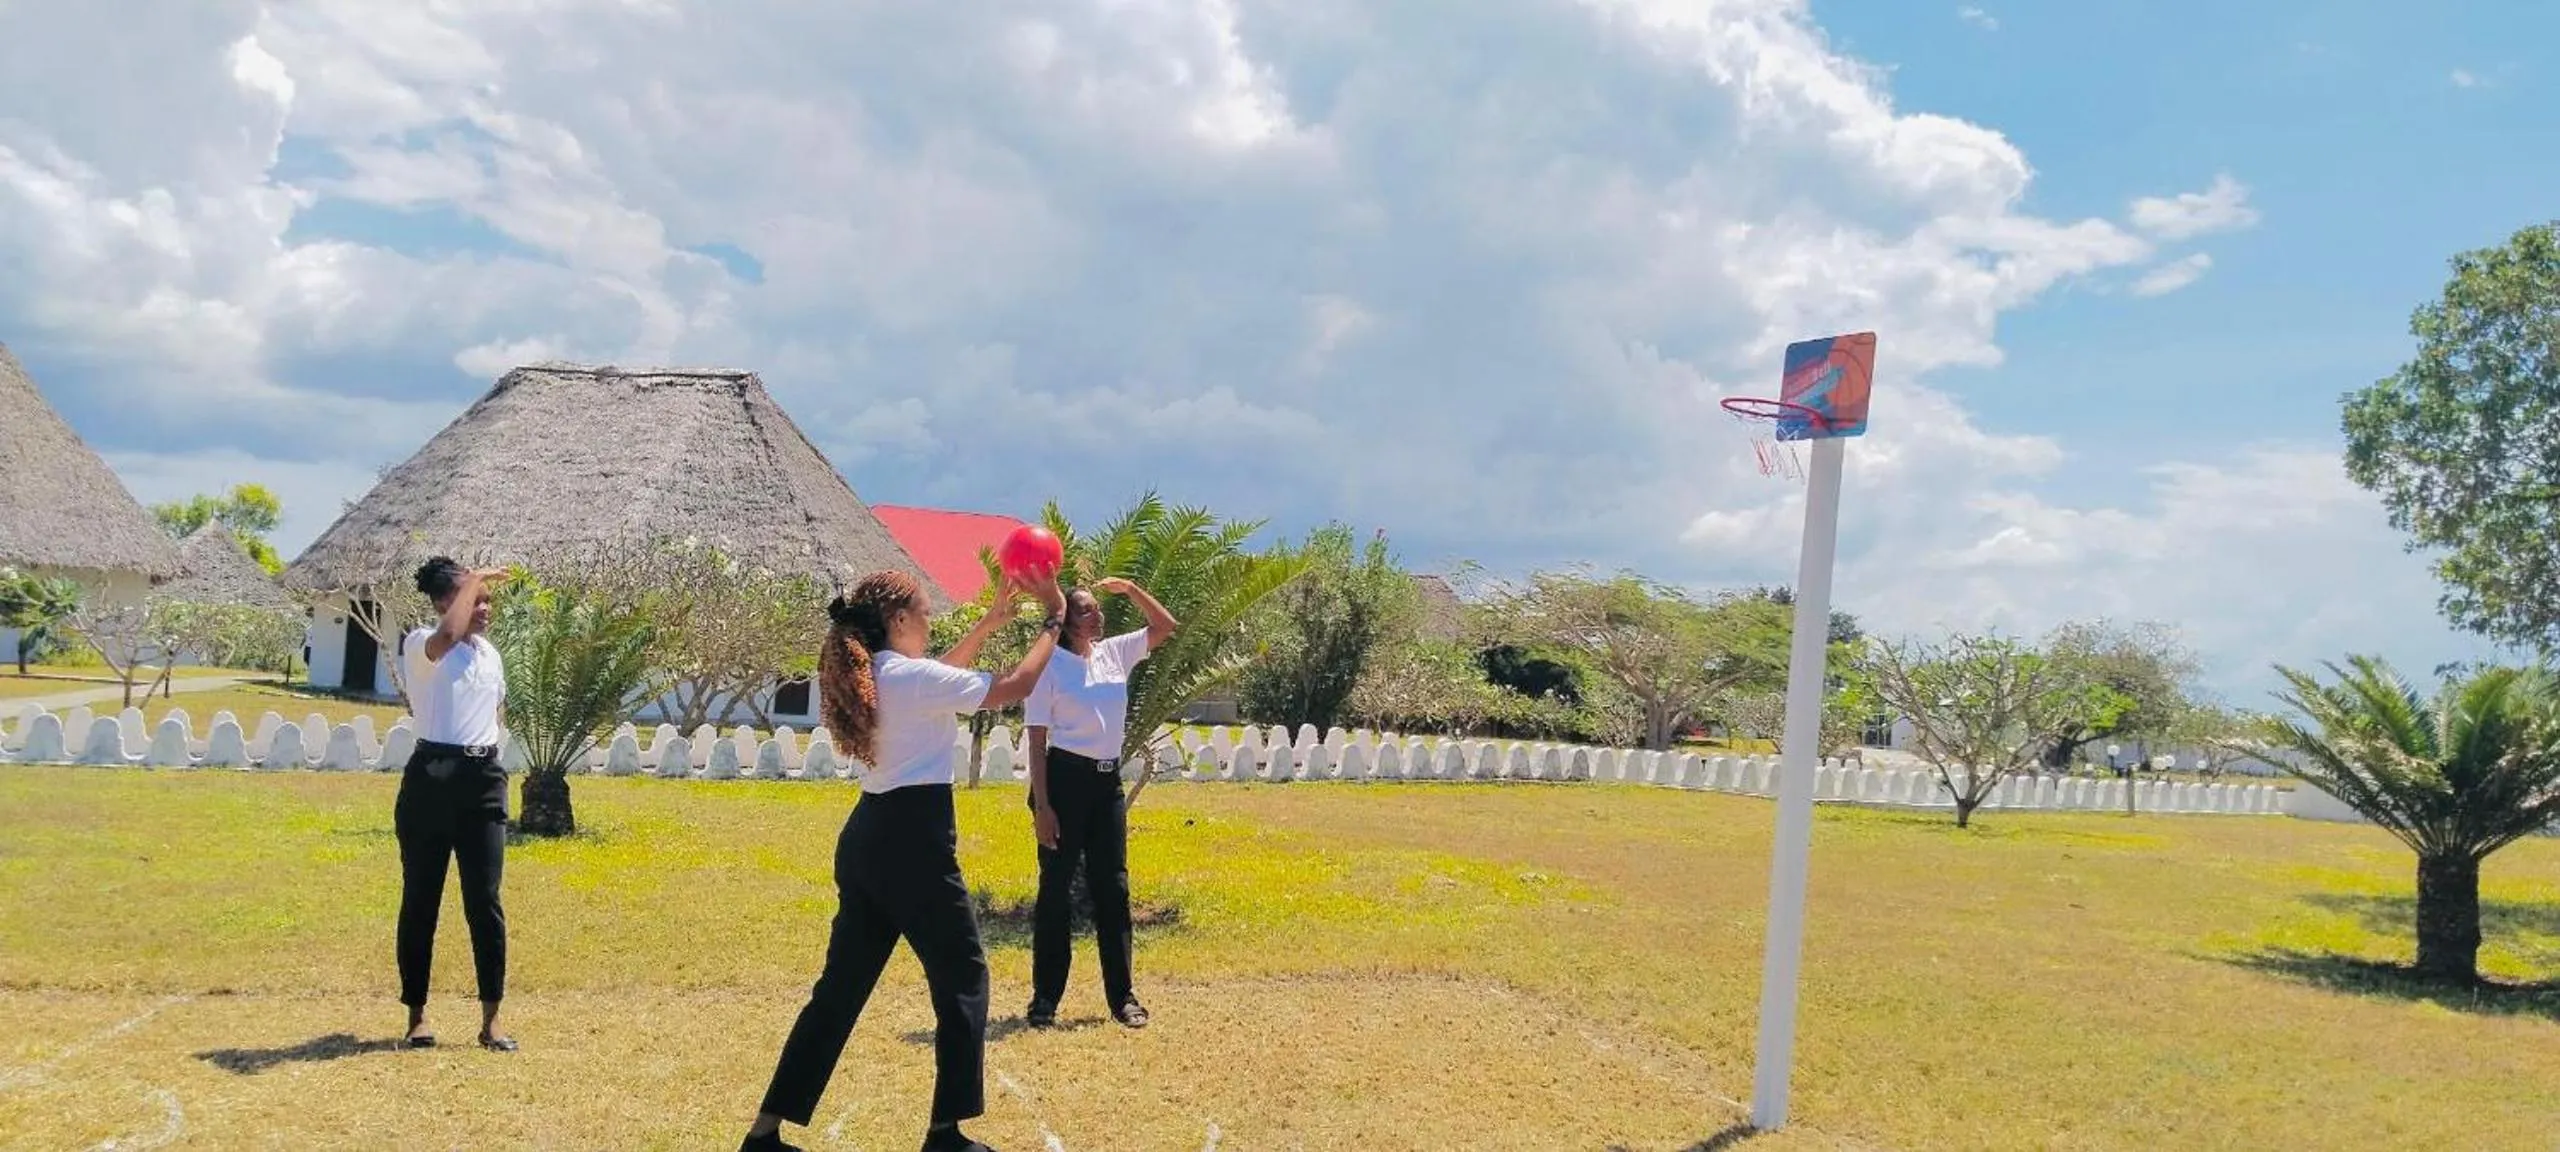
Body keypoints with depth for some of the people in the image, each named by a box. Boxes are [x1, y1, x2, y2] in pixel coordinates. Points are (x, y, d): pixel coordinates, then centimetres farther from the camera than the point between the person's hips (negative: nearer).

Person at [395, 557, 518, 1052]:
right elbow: (448, 634, -31)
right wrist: (472, 581, -20)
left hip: (483, 780, 5)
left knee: (485, 902, 1)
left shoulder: (491, 653, 14)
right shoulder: (422, 648, -7)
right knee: (420, 901, 5)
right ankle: (417, 1015, 16)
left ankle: (491, 1019, 5)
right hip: (431, 779, -5)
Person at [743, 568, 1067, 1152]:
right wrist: (1053, 620, 5)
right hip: (914, 844, -9)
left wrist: (989, 622, 25)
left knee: (841, 986, 13)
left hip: (866, 840, 9)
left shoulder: (867, 676, 11)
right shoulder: (912, 676, -13)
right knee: (963, 981, 6)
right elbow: (1015, 686, -7)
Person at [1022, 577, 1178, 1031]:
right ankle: (1045, 997, 10)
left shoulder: (1115, 653, 9)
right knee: (1056, 887, 1)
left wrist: (1128, 588, -2)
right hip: (1065, 777, -6)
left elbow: (1166, 627, 11)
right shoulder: (1050, 666, -7)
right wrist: (1041, 805, -13)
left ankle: (1122, 995, 12)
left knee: (1113, 886, 6)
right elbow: (1037, 741, -8)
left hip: (1107, 781, 6)